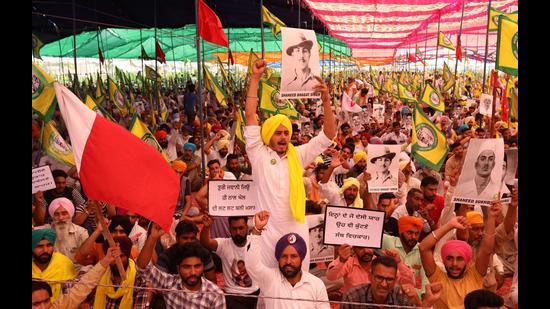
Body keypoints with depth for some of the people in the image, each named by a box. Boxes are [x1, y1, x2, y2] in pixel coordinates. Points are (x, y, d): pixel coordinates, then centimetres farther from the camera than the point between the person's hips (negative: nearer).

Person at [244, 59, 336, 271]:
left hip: (297, 230, 2)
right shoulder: (259, 155, -3)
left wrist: (325, 100, -12)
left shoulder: (298, 155, 3)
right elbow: (250, 115, -8)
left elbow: (329, 135, 0)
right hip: (268, 231, -2)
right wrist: (255, 78, -8)